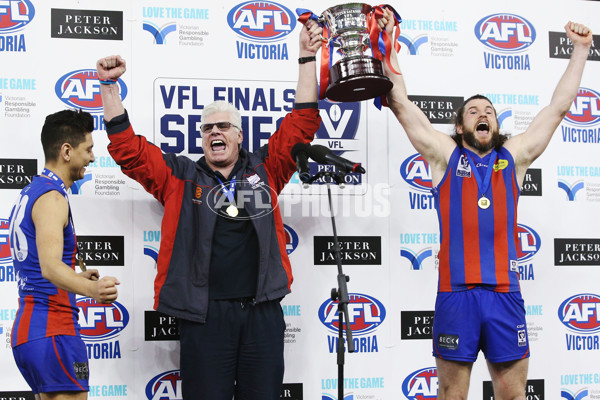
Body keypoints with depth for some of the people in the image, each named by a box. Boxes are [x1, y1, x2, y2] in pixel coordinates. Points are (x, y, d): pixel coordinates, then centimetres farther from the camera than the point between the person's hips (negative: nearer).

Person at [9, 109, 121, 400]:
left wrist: (77, 278, 34)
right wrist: (91, 290, -46)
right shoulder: (51, 198, -14)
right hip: (52, 331, -10)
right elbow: (50, 266, -29)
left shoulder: (28, 193, 17)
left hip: (26, 327, 10)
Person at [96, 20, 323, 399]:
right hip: (204, 313, -1)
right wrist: (109, 85, 2)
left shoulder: (264, 169, 11)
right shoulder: (180, 176, 9)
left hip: (263, 311, 1)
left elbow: (302, 123, 9)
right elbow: (127, 147, 6)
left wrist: (308, 58, 8)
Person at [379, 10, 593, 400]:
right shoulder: (446, 156, 9)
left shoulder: (513, 157, 14)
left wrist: (581, 50, 21)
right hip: (456, 292, -2)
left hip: (505, 293, 2)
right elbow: (400, 103, 8)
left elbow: (559, 106, 18)